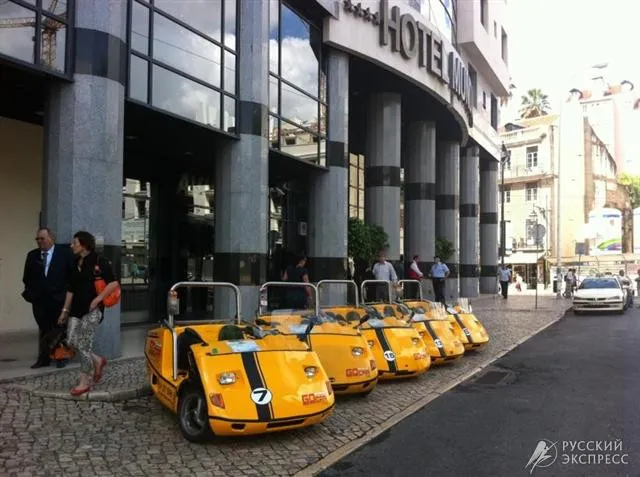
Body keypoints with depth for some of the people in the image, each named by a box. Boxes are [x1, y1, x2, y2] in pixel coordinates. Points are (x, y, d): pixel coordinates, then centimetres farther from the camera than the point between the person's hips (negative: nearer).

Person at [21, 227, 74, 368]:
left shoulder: (65, 252, -5)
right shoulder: (32, 255, 6)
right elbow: (27, 277, 11)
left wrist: (68, 292, -6)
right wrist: (31, 291, 2)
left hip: (59, 299, -3)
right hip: (39, 300, 3)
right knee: (43, 330, 9)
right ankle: (44, 358, 15)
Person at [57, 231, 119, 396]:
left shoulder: (99, 261, -9)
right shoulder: (76, 263, 14)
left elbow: (113, 283, -14)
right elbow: (70, 289, 18)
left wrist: (97, 299, -17)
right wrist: (65, 310, 17)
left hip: (92, 309, -7)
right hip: (77, 308, 7)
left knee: (84, 345, -6)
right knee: (72, 341, 1)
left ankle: (85, 382, 7)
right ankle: (98, 361, 24)